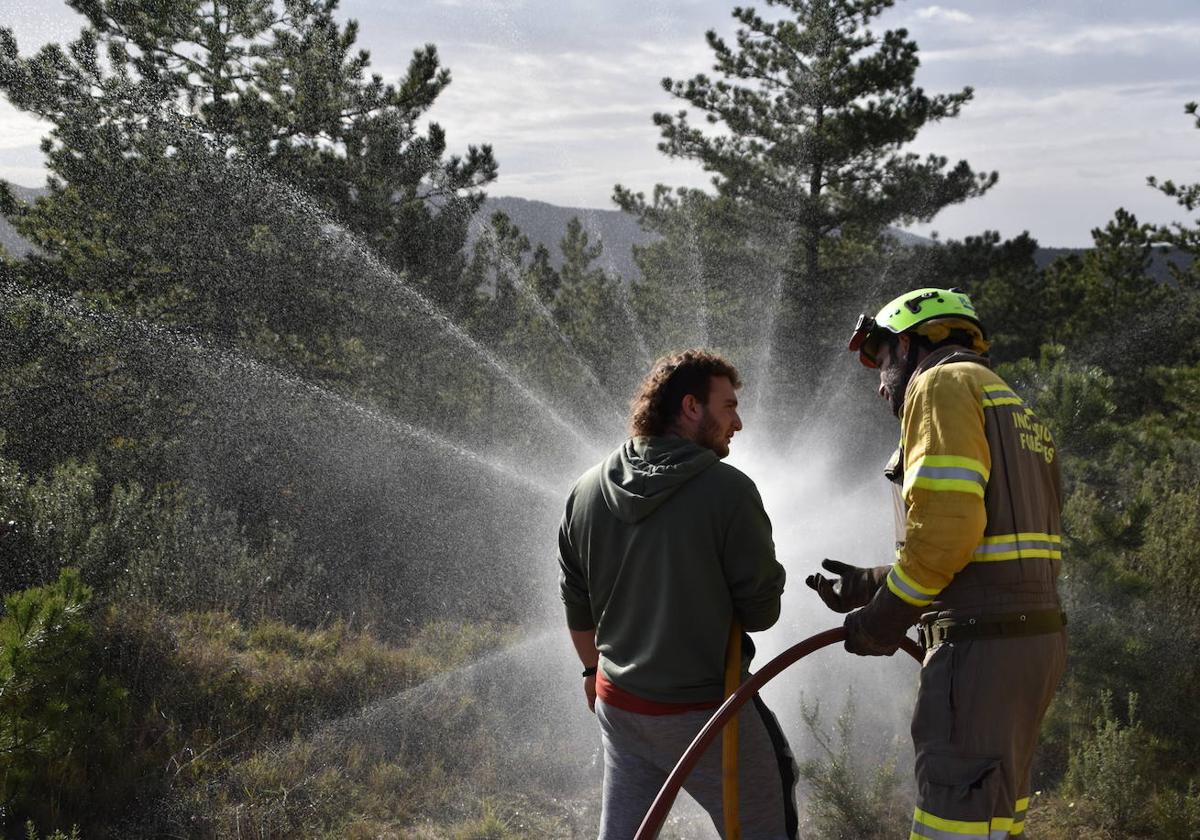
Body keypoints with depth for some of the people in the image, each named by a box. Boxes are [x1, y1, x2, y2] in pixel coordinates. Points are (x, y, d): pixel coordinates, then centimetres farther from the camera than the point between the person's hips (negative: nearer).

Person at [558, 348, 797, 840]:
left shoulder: (586, 491, 1)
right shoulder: (728, 490, -17)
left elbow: (576, 603, 11)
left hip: (617, 705, 6)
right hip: (703, 710, -6)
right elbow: (762, 611, -12)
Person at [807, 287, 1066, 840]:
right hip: (1034, 636, 10)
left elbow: (945, 525, -19)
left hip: (981, 646, -10)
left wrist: (886, 616, -8)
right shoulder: (1012, 407, 24)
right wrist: (870, 586, 18)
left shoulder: (943, 384, -5)